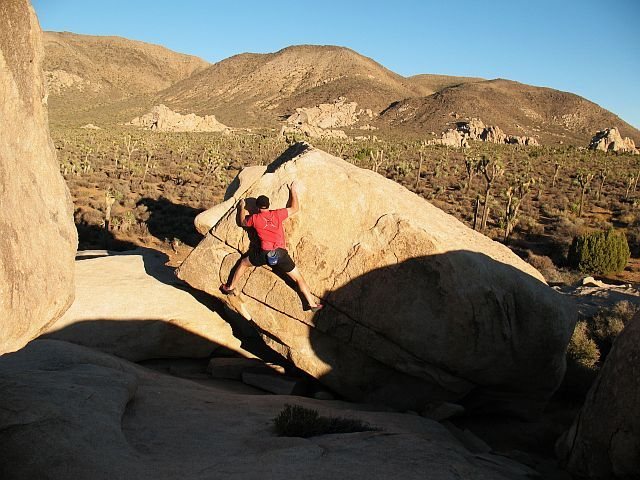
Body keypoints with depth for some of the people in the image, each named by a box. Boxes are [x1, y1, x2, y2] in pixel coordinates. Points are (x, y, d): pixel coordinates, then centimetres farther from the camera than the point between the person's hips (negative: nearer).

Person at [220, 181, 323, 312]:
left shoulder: (254, 218, 5)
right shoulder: (277, 214, 5)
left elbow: (242, 222, 26)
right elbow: (295, 208, 15)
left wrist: (242, 207, 40)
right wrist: (293, 191, 26)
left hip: (264, 253, 0)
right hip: (281, 254, 0)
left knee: (243, 263, 27)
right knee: (299, 278, 8)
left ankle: (230, 288, 36)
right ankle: (312, 304, 5)